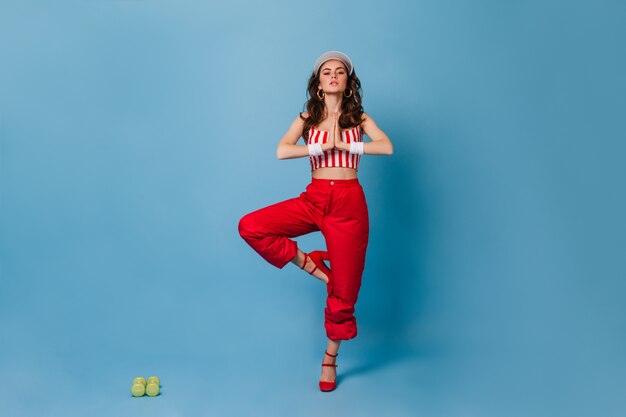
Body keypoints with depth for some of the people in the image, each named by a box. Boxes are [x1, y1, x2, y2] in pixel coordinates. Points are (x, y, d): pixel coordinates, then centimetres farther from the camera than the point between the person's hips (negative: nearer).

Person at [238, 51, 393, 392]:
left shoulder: (359, 118, 7)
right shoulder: (307, 118, 8)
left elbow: (387, 147, -12)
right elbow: (281, 151, -10)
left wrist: (344, 145, -12)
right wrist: (323, 147, -11)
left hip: (349, 203, -2)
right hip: (313, 199, 2)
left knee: (343, 290, 2)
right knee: (250, 227, -17)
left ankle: (330, 360, 23)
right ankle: (309, 264, 1)